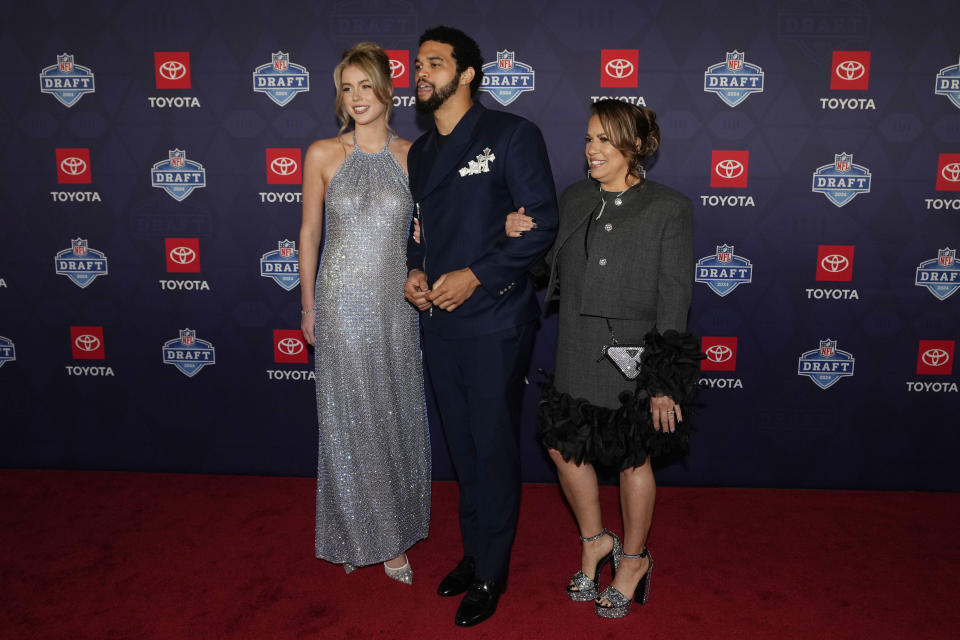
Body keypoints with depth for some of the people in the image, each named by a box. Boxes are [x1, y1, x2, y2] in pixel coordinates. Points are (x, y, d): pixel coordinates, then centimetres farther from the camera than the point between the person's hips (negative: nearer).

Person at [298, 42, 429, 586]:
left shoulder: (412, 155, 3)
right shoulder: (323, 154, 0)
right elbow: (309, 232, 6)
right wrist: (308, 305, 5)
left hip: (397, 302, 1)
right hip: (342, 302, -1)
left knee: (397, 416, 8)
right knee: (348, 419, 7)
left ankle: (393, 531, 27)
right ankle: (358, 535, 26)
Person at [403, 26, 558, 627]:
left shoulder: (512, 134, -7)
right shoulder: (420, 151, 14)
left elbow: (542, 223, -12)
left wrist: (476, 275, -17)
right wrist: (414, 271, 0)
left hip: (494, 319, -6)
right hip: (440, 322, 6)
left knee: (494, 449, 5)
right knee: (463, 447, 17)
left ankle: (491, 574, 23)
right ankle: (473, 550, 36)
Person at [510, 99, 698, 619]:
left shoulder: (668, 209, -7)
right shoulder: (573, 200, 7)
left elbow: (673, 298, -10)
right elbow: (553, 269, 12)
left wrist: (665, 381, -13)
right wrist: (520, 237, -7)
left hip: (634, 357, -4)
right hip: (576, 356, 5)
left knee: (633, 459, 10)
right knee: (564, 448, 10)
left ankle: (633, 560, 35)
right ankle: (595, 541, 37)